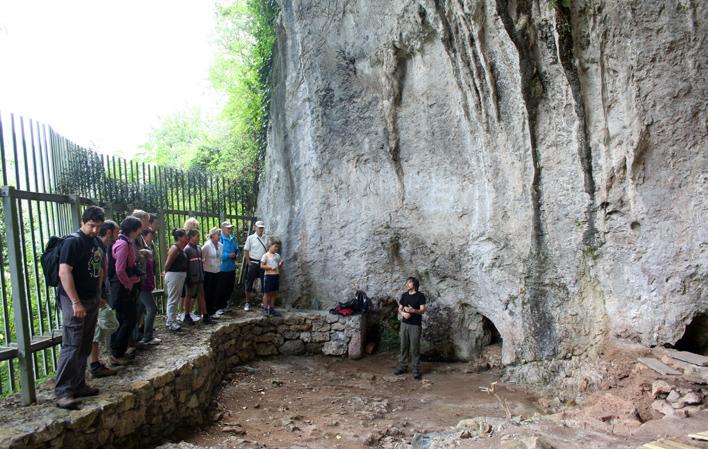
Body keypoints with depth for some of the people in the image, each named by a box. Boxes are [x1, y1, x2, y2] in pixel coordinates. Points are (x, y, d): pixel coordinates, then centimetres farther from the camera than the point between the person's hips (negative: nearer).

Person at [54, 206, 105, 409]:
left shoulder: (98, 243, 11)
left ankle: (78, 385, 21)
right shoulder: (73, 242, -13)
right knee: (72, 347, -7)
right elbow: (64, 272, -19)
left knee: (85, 347, 12)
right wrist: (76, 302, -21)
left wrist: (98, 294, 14)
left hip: (92, 300, 8)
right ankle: (63, 392, -2)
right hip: (75, 301, -8)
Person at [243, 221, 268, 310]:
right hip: (253, 263, -2)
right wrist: (249, 263, -6)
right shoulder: (250, 238, -5)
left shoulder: (266, 238, 2)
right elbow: (246, 251, -3)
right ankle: (248, 302, 17)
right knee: (249, 283, 4)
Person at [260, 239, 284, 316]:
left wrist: (281, 263, -4)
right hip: (268, 276, -6)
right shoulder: (266, 255, -8)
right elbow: (262, 266, -12)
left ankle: (272, 308, 18)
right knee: (267, 293, 1)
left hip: (276, 276, 6)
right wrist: (271, 267, -20)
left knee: (274, 293, 9)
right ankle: (265, 308, 10)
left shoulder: (277, 255, 10)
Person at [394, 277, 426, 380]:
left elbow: (422, 310, -11)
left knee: (415, 348, -3)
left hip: (415, 325, -5)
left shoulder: (420, 296, -6)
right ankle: (403, 366, 19)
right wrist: (403, 313, -10)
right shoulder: (404, 295, 10)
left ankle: (416, 370, 3)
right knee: (404, 346, 9)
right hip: (404, 324, 5)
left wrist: (413, 310, -28)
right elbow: (399, 309, 12)